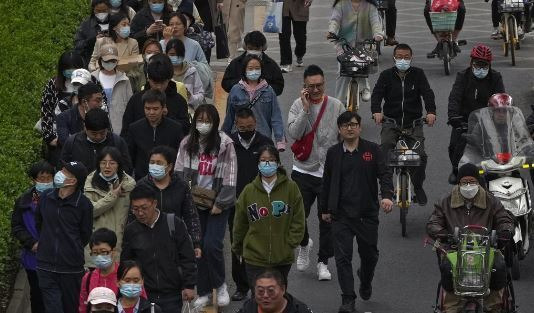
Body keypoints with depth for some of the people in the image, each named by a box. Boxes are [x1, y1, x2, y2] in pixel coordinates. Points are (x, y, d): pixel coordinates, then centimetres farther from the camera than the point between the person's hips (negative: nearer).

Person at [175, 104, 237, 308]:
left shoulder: (225, 144, -8)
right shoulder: (187, 144, 3)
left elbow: (229, 177, -8)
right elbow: (179, 173, 7)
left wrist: (220, 203, -10)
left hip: (217, 204, -4)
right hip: (194, 202, 4)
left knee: (212, 245, -13)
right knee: (197, 245, 3)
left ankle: (220, 285, 11)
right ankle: (203, 292, 15)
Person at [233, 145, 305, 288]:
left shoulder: (290, 188, -2)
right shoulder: (249, 191, 1)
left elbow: (298, 221, 2)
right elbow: (240, 224, 10)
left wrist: (290, 243, -5)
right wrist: (238, 248, 14)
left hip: (283, 259, 0)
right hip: (255, 257, 0)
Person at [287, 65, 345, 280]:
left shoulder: (336, 106, 1)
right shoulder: (298, 106, -1)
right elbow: (294, 133, -15)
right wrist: (306, 109, -20)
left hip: (331, 172, 0)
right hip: (303, 171, 0)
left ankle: (323, 262, 15)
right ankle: (304, 244, 31)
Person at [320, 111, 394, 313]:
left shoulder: (372, 150, 2)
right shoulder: (333, 153, 7)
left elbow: (384, 174, -5)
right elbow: (327, 182, 13)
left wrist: (387, 195, -22)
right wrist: (325, 209, 16)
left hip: (367, 213, 0)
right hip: (341, 215, 0)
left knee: (369, 254, 13)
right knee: (343, 257, -7)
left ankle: (365, 279, 46)